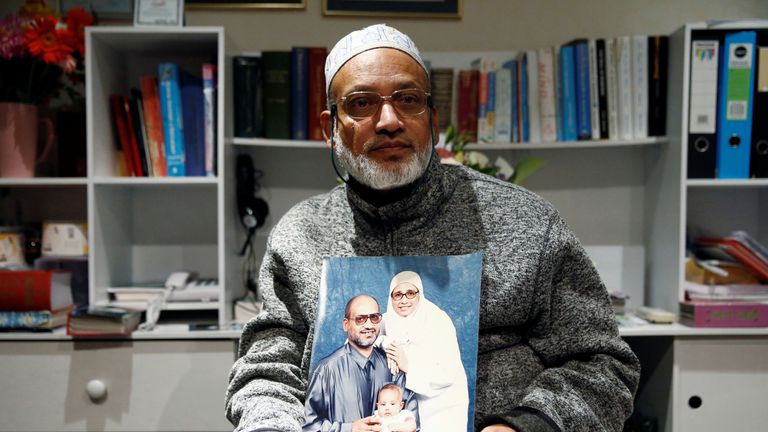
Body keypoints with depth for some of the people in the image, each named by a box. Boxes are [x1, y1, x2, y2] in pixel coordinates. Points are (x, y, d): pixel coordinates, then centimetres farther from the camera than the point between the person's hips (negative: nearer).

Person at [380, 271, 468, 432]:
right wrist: (386, 346, -25)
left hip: (443, 407, -3)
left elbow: (450, 373, -22)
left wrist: (409, 366, -28)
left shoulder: (439, 321, -18)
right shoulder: (388, 321, -5)